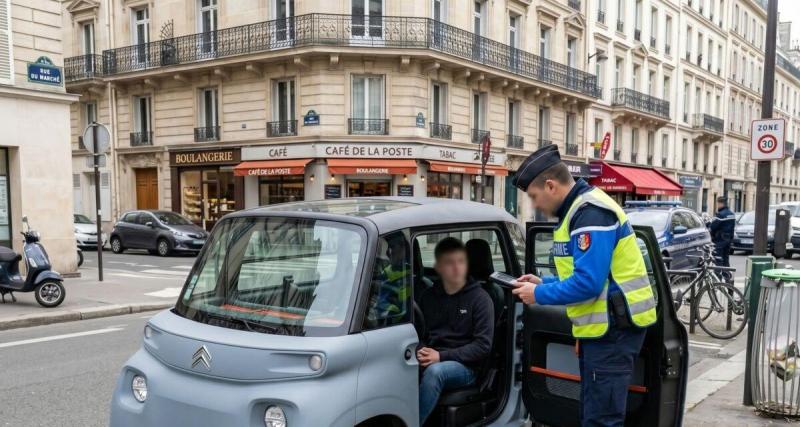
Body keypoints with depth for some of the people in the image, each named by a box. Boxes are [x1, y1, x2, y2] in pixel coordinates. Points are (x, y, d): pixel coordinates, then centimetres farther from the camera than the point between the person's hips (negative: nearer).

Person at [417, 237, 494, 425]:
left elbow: (483, 346, -8)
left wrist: (442, 356, -15)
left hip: (465, 366, -3)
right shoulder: (429, 296, 12)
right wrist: (421, 351, -9)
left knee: (434, 371, -37)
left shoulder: (480, 298, -2)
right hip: (432, 362, 4)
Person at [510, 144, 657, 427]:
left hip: (612, 329, -11)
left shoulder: (591, 213, -19)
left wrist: (539, 295, -13)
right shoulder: (580, 210, 14)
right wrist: (543, 283, 9)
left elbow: (588, 283, -25)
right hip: (604, 328, 11)